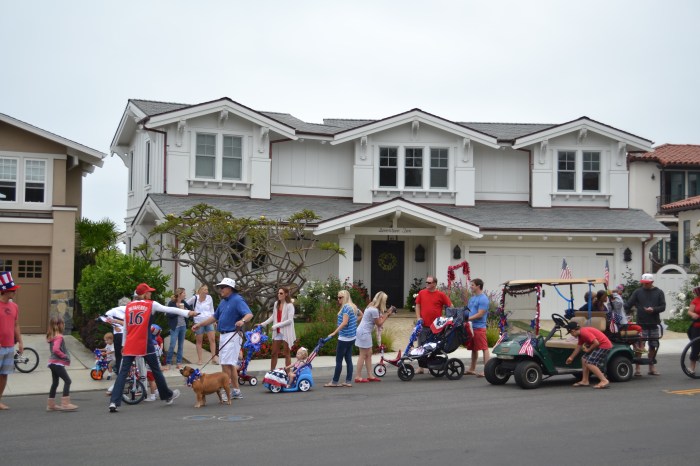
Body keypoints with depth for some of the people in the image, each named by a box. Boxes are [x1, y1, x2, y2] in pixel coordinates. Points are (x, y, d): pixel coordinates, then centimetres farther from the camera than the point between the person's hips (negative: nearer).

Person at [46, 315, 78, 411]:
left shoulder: (52, 336, 13)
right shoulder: (59, 336, -16)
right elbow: (56, 349, -28)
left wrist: (65, 356, 13)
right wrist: (64, 356, -16)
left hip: (52, 363, 10)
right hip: (58, 363, -10)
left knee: (55, 383, 14)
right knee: (67, 381, -8)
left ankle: (51, 404, 19)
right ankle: (65, 403, -12)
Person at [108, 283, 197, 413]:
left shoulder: (129, 306, 11)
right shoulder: (151, 304, 0)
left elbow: (125, 328, 14)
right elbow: (169, 310, -1)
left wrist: (124, 344, 21)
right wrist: (188, 313, 2)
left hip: (130, 345, 3)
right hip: (145, 344, -3)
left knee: (123, 372, 0)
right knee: (156, 370, 13)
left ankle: (114, 402, -13)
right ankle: (167, 395, 29)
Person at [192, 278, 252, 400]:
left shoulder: (237, 300, -12)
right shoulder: (223, 302, 16)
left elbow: (249, 314, -25)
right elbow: (215, 317, 25)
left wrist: (242, 321, -46)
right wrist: (199, 325, 24)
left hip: (233, 335, -9)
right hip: (224, 335, 9)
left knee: (226, 364, -12)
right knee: (230, 364, 12)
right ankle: (236, 391, 19)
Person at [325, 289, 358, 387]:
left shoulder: (346, 307, -16)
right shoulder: (353, 307, 12)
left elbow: (344, 322, -24)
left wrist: (334, 333, -25)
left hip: (344, 338, -9)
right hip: (352, 337, 9)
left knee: (338, 360, -2)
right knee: (348, 359, 10)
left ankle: (335, 382, 3)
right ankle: (348, 381, 10)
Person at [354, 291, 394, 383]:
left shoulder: (372, 307, 10)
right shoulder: (374, 310, -20)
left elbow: (379, 319, 11)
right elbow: (379, 323, -12)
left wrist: (387, 313, 5)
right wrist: (387, 314, -6)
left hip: (364, 332, 10)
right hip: (364, 333, -10)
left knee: (369, 354, 13)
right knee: (363, 355, -5)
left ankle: (370, 376, 17)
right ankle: (358, 377, -1)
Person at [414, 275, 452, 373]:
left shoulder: (441, 295, -3)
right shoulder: (421, 293, 4)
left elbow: (450, 306, 3)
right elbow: (417, 305, 11)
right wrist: (418, 317, 0)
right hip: (423, 325, 2)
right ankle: (421, 367, 12)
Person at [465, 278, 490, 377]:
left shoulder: (483, 299, -12)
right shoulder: (472, 298, 18)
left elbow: (480, 314, -18)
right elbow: (468, 310, 26)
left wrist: (468, 318, -18)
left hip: (479, 327, -10)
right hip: (471, 327, 10)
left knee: (484, 348, -8)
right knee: (473, 348, 16)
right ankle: (472, 369, 24)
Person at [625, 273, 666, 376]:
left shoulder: (659, 292, 8)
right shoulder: (638, 292, 5)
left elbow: (663, 307, 2)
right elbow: (628, 304, -1)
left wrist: (653, 309, -15)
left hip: (654, 324, 2)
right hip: (641, 324, -2)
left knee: (653, 346, 9)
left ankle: (651, 366, 21)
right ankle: (638, 367, -1)